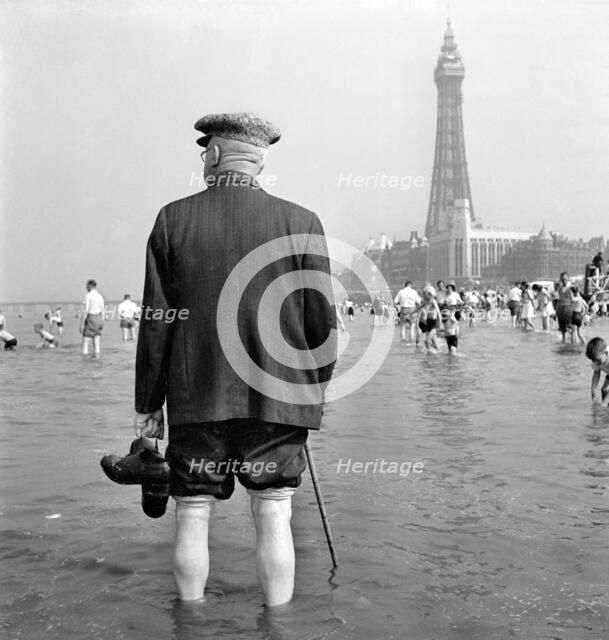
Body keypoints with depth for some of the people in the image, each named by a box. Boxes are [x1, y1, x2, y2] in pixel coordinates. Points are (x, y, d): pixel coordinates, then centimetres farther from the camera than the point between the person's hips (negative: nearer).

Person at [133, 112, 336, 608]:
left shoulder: (174, 219, -1)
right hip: (277, 400, 0)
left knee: (193, 517, 9)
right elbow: (322, 320, 0)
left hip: (195, 399, 0)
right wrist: (315, 386, 14)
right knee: (273, 518, 6)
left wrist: (148, 404, 7)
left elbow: (155, 322, 0)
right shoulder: (301, 222, -2)